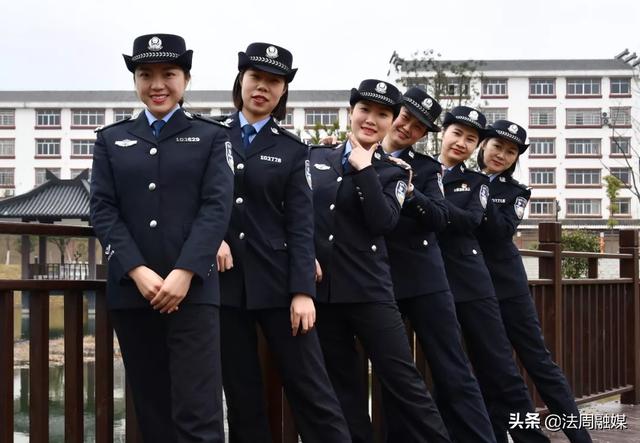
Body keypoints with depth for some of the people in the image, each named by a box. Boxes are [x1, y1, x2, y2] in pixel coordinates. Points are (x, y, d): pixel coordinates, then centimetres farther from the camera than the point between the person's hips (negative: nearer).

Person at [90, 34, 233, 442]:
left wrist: (183, 274, -14)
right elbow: (103, 210, 4)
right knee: (152, 409, 9)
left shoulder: (212, 136, 9)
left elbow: (217, 207, -2)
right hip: (131, 290, 3)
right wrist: (137, 272, -10)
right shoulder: (111, 139, 14)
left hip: (193, 289, -2)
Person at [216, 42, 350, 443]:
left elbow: (301, 226, 0)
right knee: (241, 394, 6)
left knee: (310, 387, -2)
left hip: (277, 280, -1)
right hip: (223, 279, 1)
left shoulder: (292, 150, 7)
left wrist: (303, 291, -10)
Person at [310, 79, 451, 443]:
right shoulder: (315, 157, 11)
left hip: (368, 290, -2)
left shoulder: (392, 173, 4)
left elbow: (383, 222, -12)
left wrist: (364, 168, -11)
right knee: (343, 385, 10)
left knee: (402, 378, -3)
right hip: (320, 288, 3)